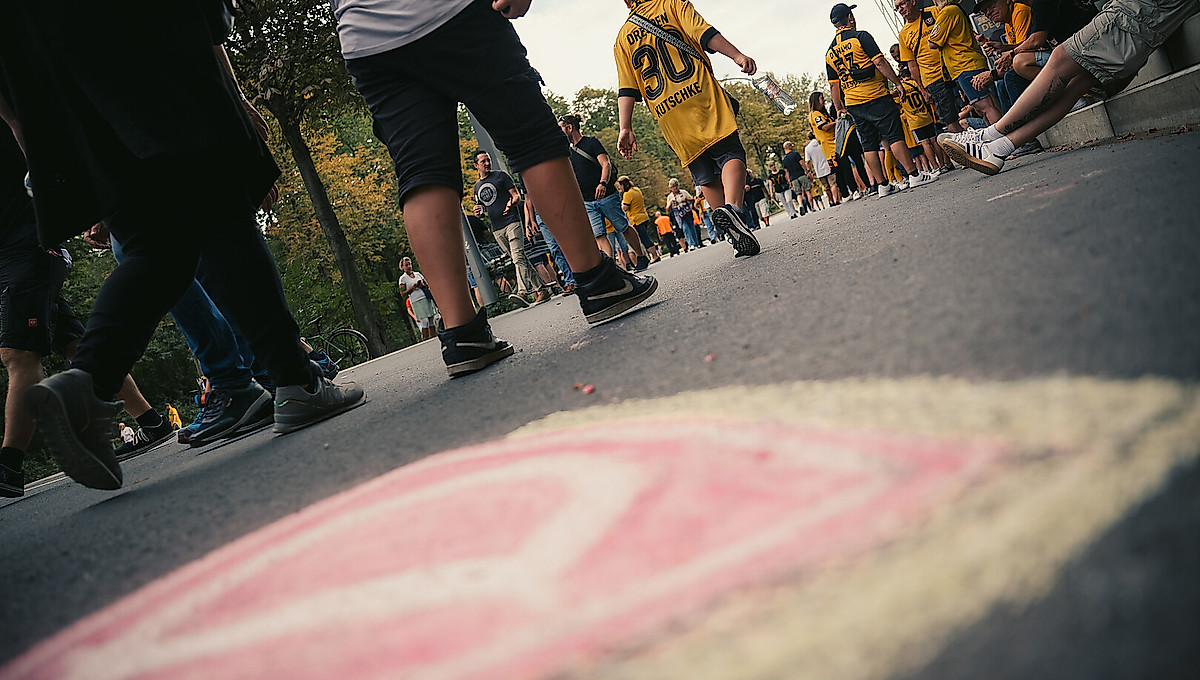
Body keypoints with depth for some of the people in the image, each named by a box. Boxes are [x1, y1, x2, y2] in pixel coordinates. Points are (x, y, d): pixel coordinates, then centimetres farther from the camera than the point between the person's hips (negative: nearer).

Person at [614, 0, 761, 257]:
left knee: (706, 178, 8)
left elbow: (626, 89, 9)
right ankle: (732, 207, -34)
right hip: (701, 95, -3)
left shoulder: (622, 38, 18)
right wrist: (737, 55, -11)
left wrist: (626, 128, 6)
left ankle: (737, 236, 1)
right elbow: (705, 34, -5)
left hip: (670, 119, 3)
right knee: (730, 154, -5)